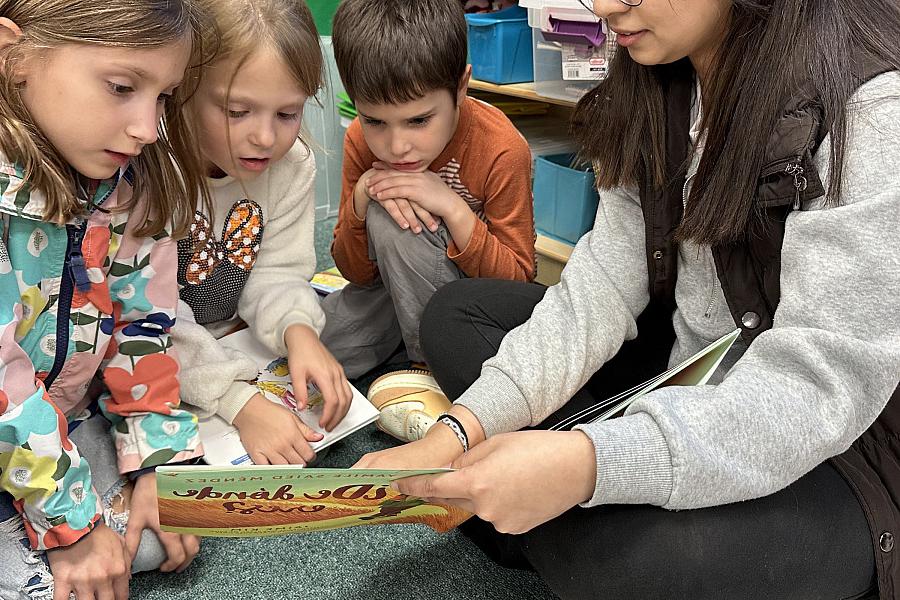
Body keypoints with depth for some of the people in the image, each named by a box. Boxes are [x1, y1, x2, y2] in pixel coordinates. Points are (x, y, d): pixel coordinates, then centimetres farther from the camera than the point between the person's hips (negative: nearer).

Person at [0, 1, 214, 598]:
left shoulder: (131, 178, -9)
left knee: (155, 544, -6)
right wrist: (71, 520, -20)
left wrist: (158, 464, -7)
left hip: (68, 421, 5)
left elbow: (141, 325, -2)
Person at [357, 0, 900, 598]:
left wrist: (587, 464, -42)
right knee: (458, 314, 4)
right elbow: (602, 288, -7)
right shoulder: (658, 94, -1)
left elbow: (821, 381, -30)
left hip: (843, 450, -7)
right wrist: (457, 432, -19)